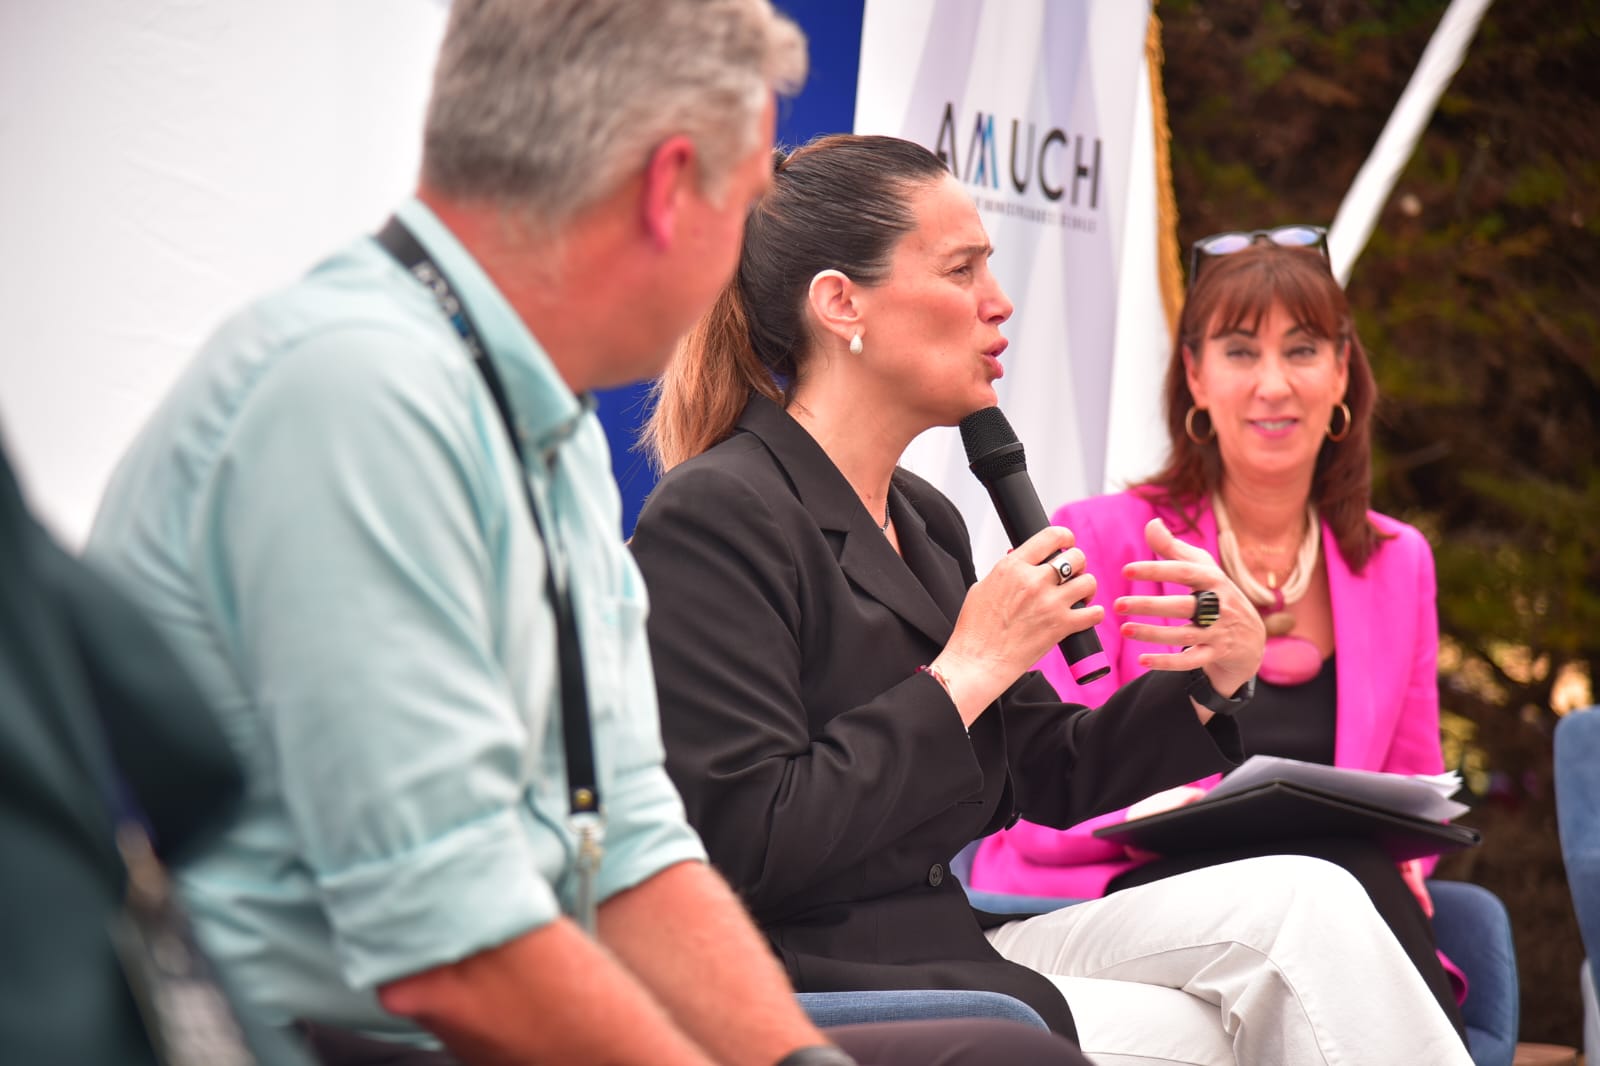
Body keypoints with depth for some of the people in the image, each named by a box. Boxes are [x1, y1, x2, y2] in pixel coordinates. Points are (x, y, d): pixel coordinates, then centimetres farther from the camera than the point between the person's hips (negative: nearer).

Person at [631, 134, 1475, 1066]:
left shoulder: (921, 520, 16)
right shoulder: (712, 518, -14)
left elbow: (1051, 778, 20)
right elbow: (753, 845, -23)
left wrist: (1217, 674, 2)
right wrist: (969, 671, -17)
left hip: (950, 950, 9)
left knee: (1296, 900, -7)